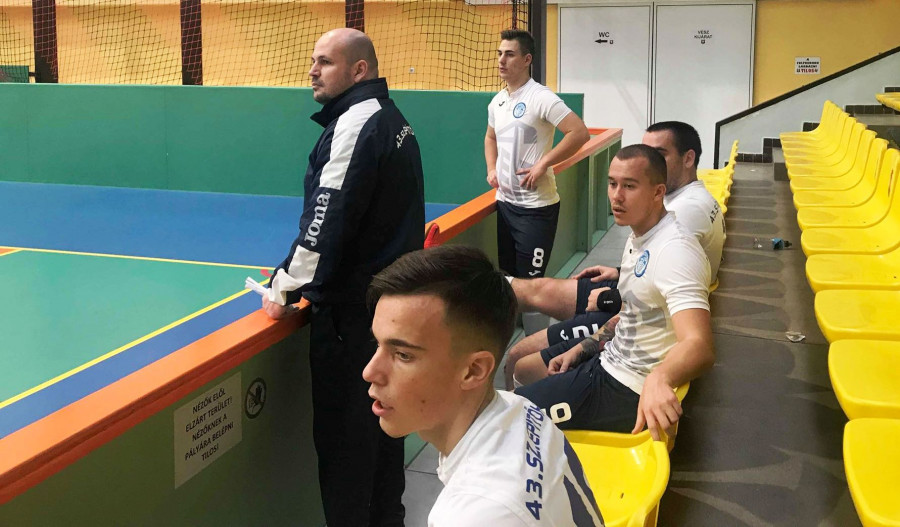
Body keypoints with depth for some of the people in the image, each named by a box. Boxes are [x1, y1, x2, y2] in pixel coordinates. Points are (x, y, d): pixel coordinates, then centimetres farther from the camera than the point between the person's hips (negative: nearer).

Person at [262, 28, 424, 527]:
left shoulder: (356, 123, -17)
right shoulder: (392, 120, 12)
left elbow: (326, 220, -21)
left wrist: (286, 286, -10)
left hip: (351, 308, -10)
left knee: (342, 429, 1)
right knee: (382, 419, 19)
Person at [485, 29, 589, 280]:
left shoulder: (541, 97, -15)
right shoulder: (497, 101, 9)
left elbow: (579, 133, -21)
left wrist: (542, 164, -20)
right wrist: (491, 169, 9)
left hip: (536, 206, -8)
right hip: (504, 202, 8)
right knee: (508, 276, 16)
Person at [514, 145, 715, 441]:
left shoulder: (674, 250, -27)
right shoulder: (639, 237, 6)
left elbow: (700, 347, -40)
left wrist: (659, 378, -59)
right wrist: (583, 348, 12)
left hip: (626, 392, -10)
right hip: (610, 360, 10)